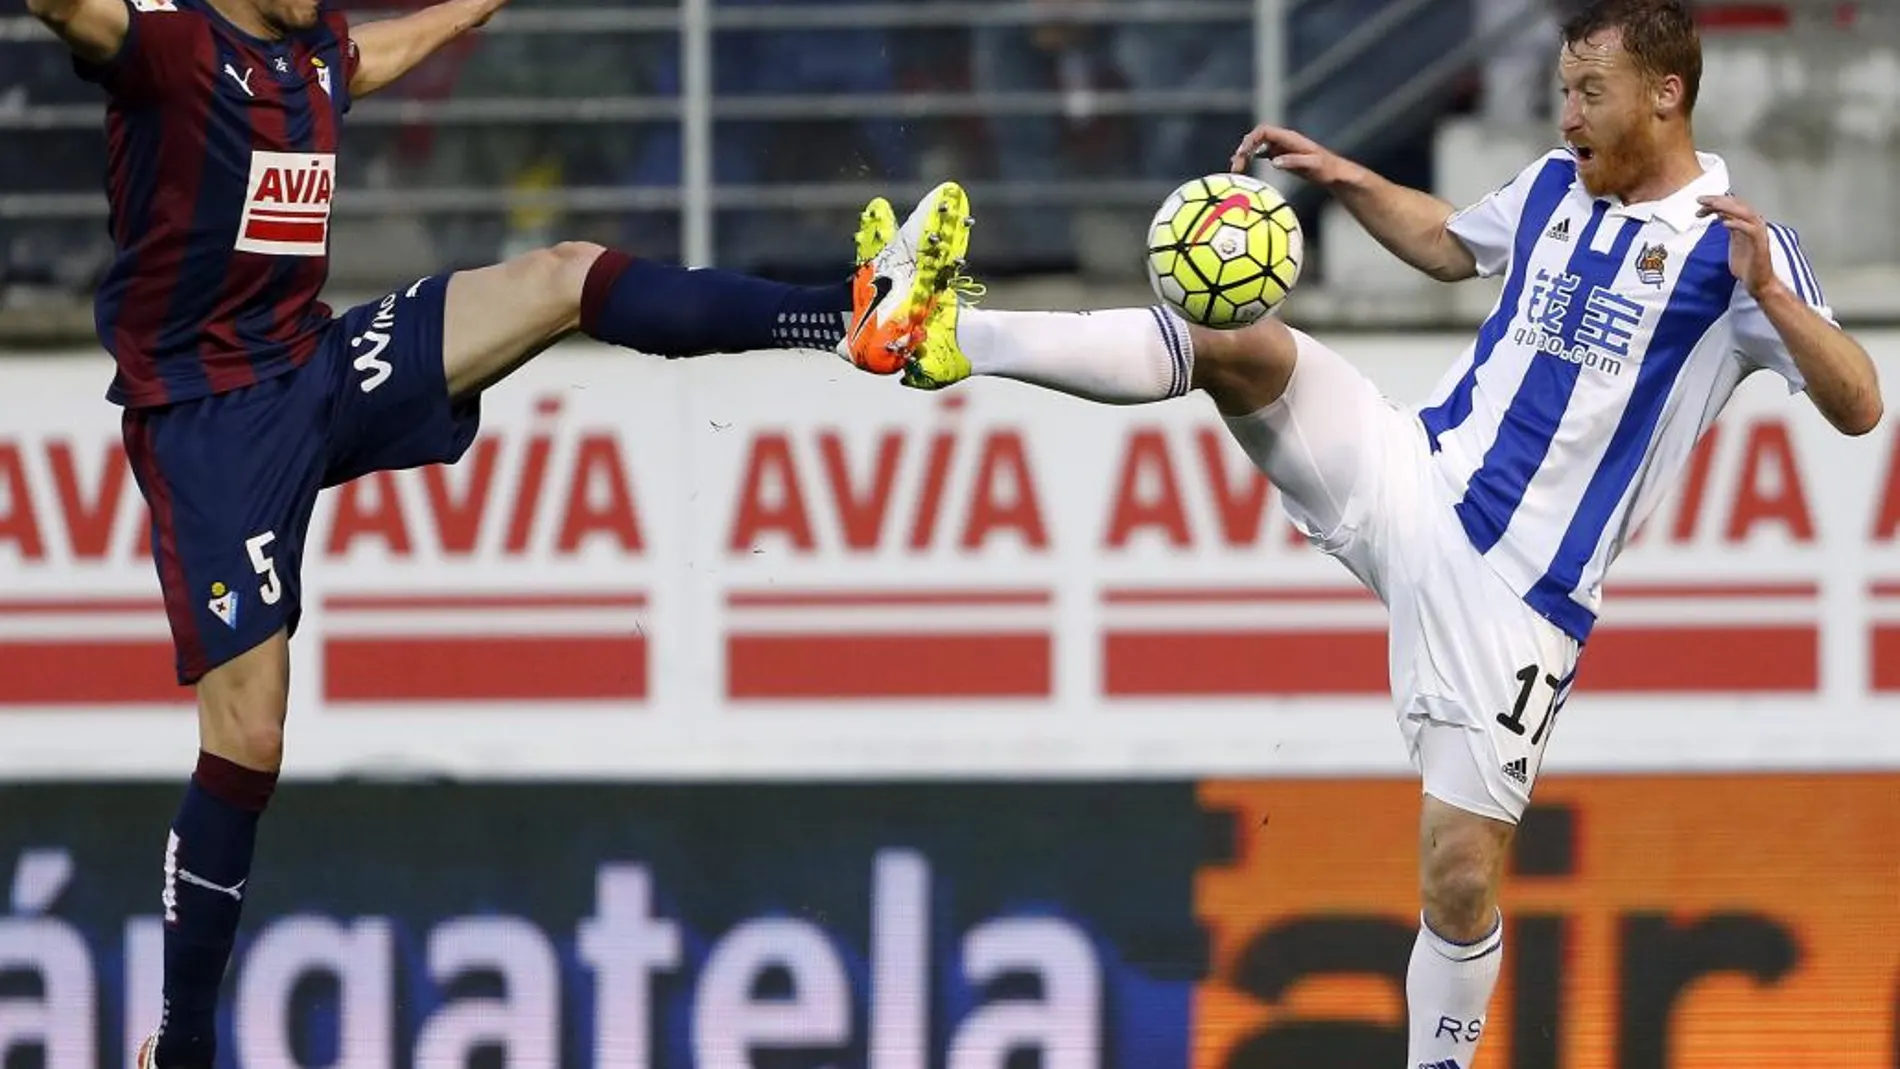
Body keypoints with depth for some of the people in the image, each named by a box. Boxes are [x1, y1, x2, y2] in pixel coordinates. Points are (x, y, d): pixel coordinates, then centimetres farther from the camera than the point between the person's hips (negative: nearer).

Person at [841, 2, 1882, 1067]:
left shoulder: (1737, 250, -8)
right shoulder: (1554, 189, 11)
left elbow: (1858, 407, -17)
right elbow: (1448, 243, 34)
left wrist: (1770, 294, -32)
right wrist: (1347, 178, 19)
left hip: (1518, 590, -5)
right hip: (1411, 475, 5)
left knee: (1461, 878, -8)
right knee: (1237, 343, -18)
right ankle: (949, 335, -25)